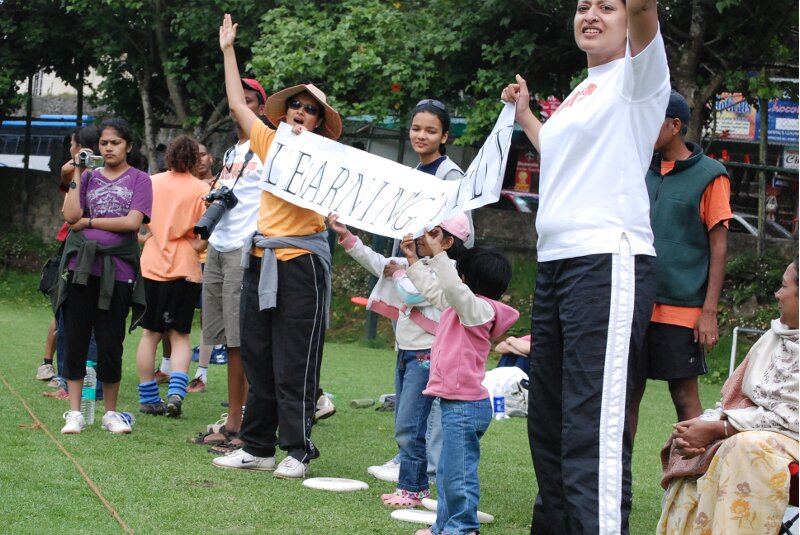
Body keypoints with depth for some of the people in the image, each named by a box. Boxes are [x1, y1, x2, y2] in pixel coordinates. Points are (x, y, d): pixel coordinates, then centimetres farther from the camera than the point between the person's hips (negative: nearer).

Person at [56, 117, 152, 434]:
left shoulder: (139, 179, 5)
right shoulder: (89, 177, 11)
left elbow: (132, 222, -8)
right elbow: (71, 215, -3)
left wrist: (88, 221, -3)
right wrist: (77, 173, -1)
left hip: (116, 271, -2)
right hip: (81, 267, 2)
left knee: (110, 344, 2)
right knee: (75, 340, 1)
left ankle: (111, 413, 16)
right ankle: (74, 413, 8)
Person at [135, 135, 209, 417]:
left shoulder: (151, 182, 3)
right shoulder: (202, 190, -6)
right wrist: (195, 247, 7)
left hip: (151, 265, 2)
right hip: (184, 268, -2)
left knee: (150, 333, 10)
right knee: (180, 335, 5)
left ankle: (148, 397, 13)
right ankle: (176, 390, -14)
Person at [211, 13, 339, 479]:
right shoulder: (270, 142, 12)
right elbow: (238, 104, 20)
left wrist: (303, 143, -20)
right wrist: (229, 50, 23)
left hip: (302, 263, -6)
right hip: (262, 260, 6)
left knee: (295, 365, -3)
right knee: (257, 357, 9)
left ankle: (297, 451, 4)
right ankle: (257, 447, 16)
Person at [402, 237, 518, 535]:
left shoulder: (479, 309, -12)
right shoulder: (464, 307, 17)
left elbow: (453, 288, -30)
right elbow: (431, 289, 30)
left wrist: (437, 252, -31)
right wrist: (413, 259, 28)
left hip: (465, 406, -11)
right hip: (455, 404, 11)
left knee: (459, 471, -7)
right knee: (448, 471, 17)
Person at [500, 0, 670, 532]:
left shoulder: (636, 76, 0)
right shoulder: (579, 94, 22)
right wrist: (523, 113, 45)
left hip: (608, 264, -9)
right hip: (554, 264, 9)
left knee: (591, 428, -18)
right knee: (547, 419, 14)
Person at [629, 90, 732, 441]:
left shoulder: (709, 175, -3)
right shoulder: (642, 172, 11)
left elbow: (719, 246, -4)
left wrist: (709, 311, -10)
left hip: (681, 307, -5)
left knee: (685, 397, 0)